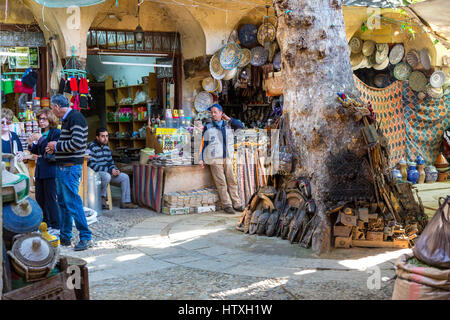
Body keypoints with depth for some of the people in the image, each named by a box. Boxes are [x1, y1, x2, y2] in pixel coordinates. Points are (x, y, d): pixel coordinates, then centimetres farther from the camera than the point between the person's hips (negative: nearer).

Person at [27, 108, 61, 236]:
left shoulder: (56, 132, -11)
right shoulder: (43, 133, 14)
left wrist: (40, 139, -23)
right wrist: (31, 145, 1)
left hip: (50, 169, -9)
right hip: (40, 170, 9)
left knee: (50, 198, -5)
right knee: (39, 198, 13)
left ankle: (56, 227, 4)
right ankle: (46, 224, 25)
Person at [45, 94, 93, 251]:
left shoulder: (75, 117, -14)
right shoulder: (67, 119, 18)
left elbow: (76, 143, -23)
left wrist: (56, 145, -11)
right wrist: (54, 149, 10)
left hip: (70, 167, -10)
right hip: (62, 166, 10)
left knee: (72, 202, -9)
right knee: (63, 202, 14)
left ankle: (86, 237, -3)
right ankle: (65, 237, 23)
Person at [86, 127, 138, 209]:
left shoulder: (106, 147, 13)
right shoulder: (91, 147, -15)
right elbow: (92, 166, -23)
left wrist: (115, 169, -3)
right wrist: (110, 170, -23)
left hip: (107, 172, 8)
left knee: (125, 177, -4)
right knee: (107, 176, -38)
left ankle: (125, 202, -1)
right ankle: (102, 198, -16)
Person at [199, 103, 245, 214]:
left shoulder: (228, 125, 12)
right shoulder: (208, 127, 5)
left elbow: (240, 125, 0)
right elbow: (204, 143, 4)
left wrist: (228, 118, 0)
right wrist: (201, 159, -3)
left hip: (227, 158, 3)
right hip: (214, 159, -3)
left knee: (232, 181, 1)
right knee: (221, 182, -6)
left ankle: (236, 204, 6)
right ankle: (227, 205, -4)